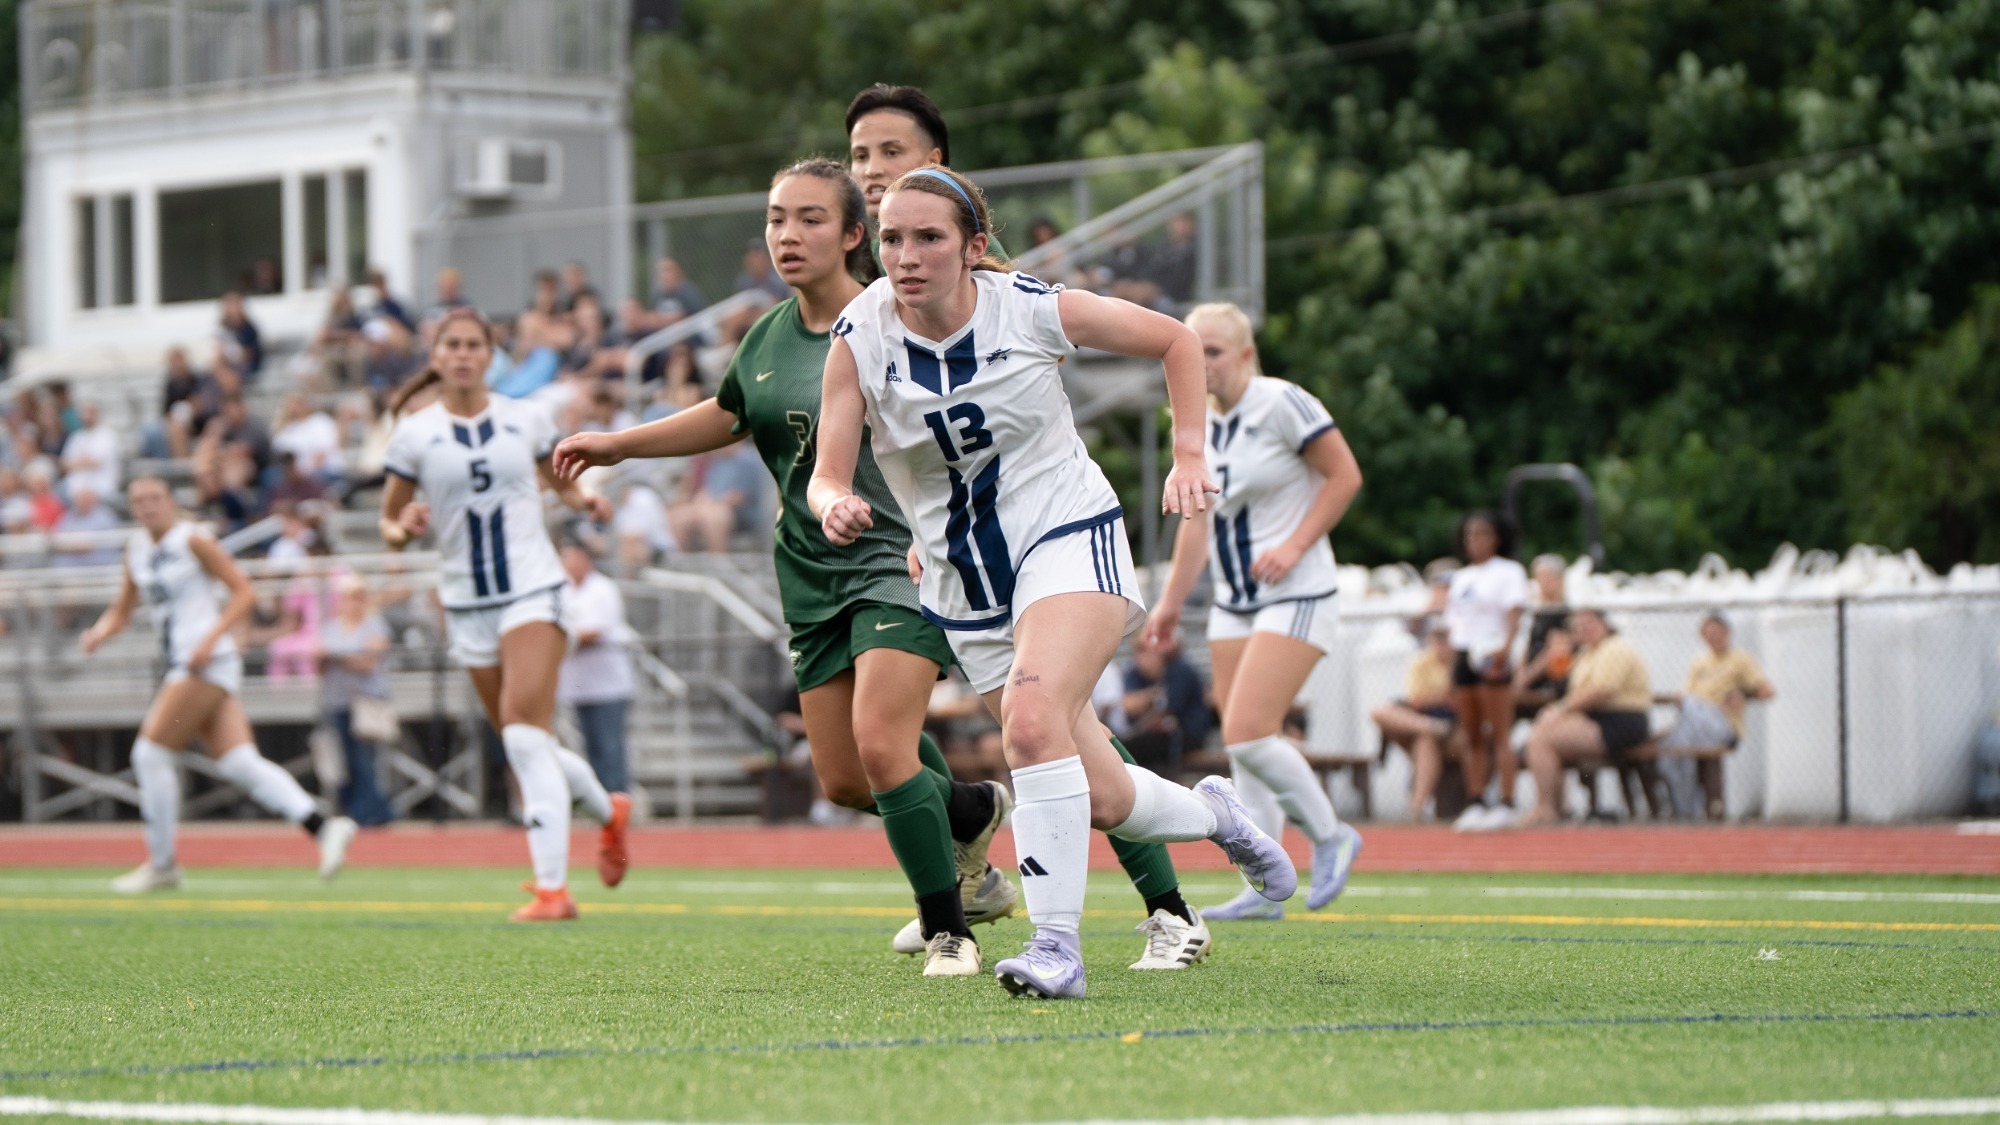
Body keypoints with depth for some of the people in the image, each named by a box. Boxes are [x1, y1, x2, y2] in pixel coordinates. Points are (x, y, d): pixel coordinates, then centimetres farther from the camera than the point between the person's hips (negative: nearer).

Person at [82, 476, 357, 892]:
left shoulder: (193, 541, -5)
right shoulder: (137, 549, 17)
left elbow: (244, 592, -6)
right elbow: (122, 612, 24)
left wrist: (210, 639, -17)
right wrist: (100, 632, 2)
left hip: (209, 662, -8)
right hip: (182, 666, 8)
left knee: (151, 752, -8)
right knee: (238, 763, -4)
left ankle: (161, 863, 1)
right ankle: (323, 826, -9)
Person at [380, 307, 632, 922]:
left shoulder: (526, 419, 4)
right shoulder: (415, 433, 2)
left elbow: (560, 480, 21)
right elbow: (388, 522, 7)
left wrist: (583, 499, -1)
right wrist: (404, 529, -17)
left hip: (533, 590, -3)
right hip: (468, 605, 3)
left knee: (526, 735, -19)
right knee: (525, 746, 11)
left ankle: (553, 887, -22)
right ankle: (608, 809, 42)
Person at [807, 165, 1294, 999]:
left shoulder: (1034, 310, -12)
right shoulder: (860, 339, -9)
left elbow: (1175, 340, 3)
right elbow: (827, 475, -9)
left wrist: (1189, 455, -4)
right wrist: (835, 508, -32)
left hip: (1069, 535, -3)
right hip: (964, 582, 3)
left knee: (1032, 719, -31)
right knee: (1100, 800, 4)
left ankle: (1056, 943, -27)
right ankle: (1211, 814, 37)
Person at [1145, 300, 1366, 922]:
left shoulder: (1281, 404, -13)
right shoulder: (1199, 423, 8)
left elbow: (1345, 476, -11)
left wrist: (1294, 545, -17)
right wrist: (1172, 601, 18)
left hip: (1295, 597, -8)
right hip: (1234, 604, 8)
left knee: (1247, 734, -17)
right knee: (1241, 746, 4)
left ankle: (1330, 836, 4)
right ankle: (1264, 889, 10)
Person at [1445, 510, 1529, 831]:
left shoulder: (1508, 571, 1)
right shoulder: (1461, 577, 21)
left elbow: (1514, 612, -13)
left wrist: (1505, 647, -31)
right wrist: (1452, 674, 15)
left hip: (1493, 657, -6)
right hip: (1463, 657, 6)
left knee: (1498, 735, -9)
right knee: (1472, 736, 4)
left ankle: (1506, 805, -10)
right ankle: (1476, 804, 6)